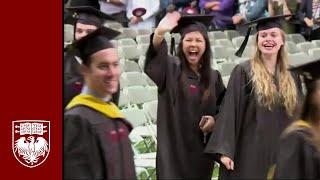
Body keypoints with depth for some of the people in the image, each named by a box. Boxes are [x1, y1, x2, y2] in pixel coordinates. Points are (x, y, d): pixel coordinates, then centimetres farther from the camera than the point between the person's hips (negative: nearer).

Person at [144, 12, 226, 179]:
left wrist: (214, 119, -6)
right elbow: (156, 53, -28)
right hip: (174, 148, -4)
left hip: (202, 149, 4)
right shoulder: (171, 68, -6)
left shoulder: (213, 76, 7)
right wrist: (159, 33, -49)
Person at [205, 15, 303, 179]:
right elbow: (229, 111, -9)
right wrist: (225, 150, -17)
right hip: (250, 155, -4)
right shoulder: (244, 71, -4)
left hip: (282, 154, 4)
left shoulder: (291, 76, 9)